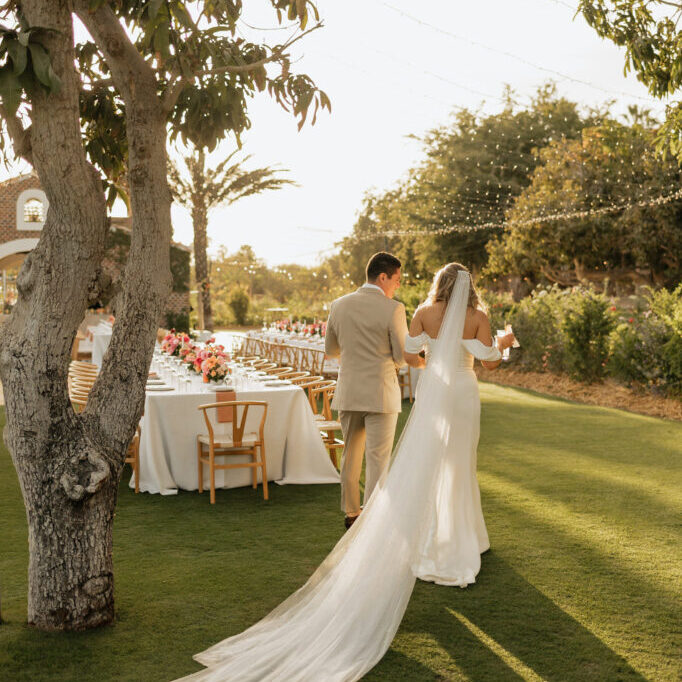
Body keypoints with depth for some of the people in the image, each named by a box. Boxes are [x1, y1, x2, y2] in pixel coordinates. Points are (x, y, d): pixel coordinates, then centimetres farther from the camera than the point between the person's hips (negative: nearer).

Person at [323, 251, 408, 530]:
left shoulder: (339, 305, 2)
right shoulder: (393, 309, -13)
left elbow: (331, 350, 12)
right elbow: (402, 357, -7)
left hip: (348, 392, 5)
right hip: (381, 395, -5)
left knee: (350, 455, 19)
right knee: (378, 460, 2)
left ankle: (351, 513, 31)